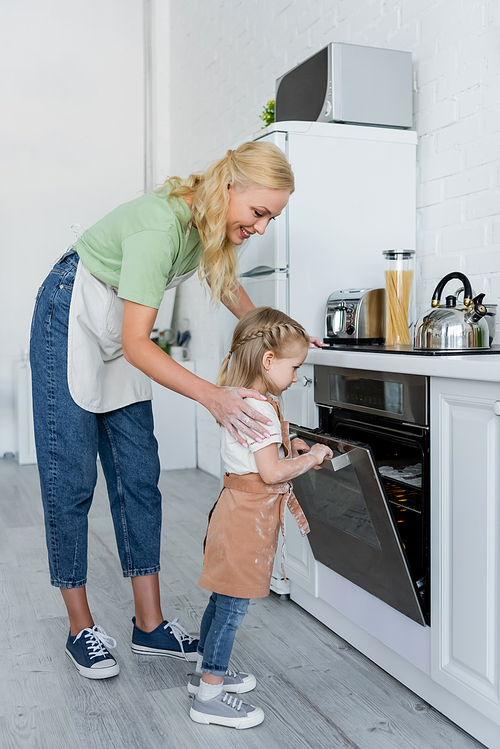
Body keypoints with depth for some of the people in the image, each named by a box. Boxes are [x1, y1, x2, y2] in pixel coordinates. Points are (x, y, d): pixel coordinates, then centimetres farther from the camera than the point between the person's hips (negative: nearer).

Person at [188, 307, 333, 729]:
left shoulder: (244, 400, 10)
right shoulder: (260, 409, -22)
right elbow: (272, 472, -25)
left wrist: (288, 446, 13)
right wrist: (310, 458, -12)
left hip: (239, 510, 10)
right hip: (247, 519, -10)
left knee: (223, 599, 20)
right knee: (233, 605, -1)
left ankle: (207, 670, 34)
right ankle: (210, 696, 10)